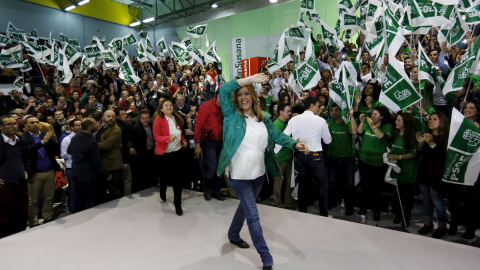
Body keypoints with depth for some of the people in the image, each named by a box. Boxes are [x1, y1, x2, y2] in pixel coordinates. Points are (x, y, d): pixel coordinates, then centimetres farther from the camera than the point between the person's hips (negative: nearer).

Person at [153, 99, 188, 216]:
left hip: (178, 152, 3)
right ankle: (162, 193, 49)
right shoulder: (158, 119, -9)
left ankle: (178, 204, 8)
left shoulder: (177, 119, 6)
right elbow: (156, 136, -14)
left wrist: (183, 141, 1)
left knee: (178, 177, -3)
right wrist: (168, 138, -30)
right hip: (164, 154, -3)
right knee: (165, 175, 16)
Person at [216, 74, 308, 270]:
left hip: (259, 173, 5)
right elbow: (224, 89, -19)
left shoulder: (264, 118, 3)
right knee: (253, 215, -1)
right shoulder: (232, 115, -9)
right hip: (240, 175, -5)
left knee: (246, 207, 23)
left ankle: (233, 235, 49)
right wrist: (250, 78, -21)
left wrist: (295, 144, -20)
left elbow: (277, 135, -3)